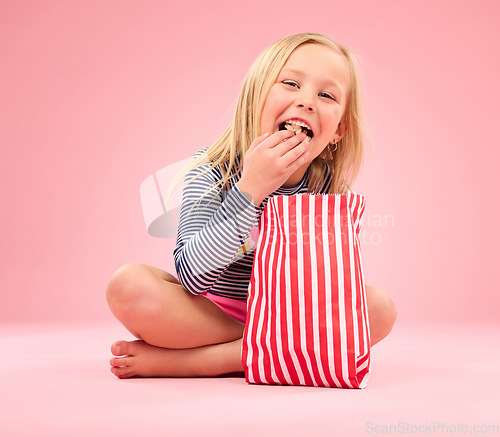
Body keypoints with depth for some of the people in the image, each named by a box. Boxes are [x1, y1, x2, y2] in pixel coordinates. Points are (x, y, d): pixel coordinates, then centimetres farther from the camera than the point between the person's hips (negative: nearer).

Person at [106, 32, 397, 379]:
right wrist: (250, 190, -34)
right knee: (129, 285, -27)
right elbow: (191, 277, -27)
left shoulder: (332, 187, -8)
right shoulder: (213, 170, -15)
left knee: (379, 307, -25)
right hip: (210, 316, -2)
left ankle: (190, 361, -23)